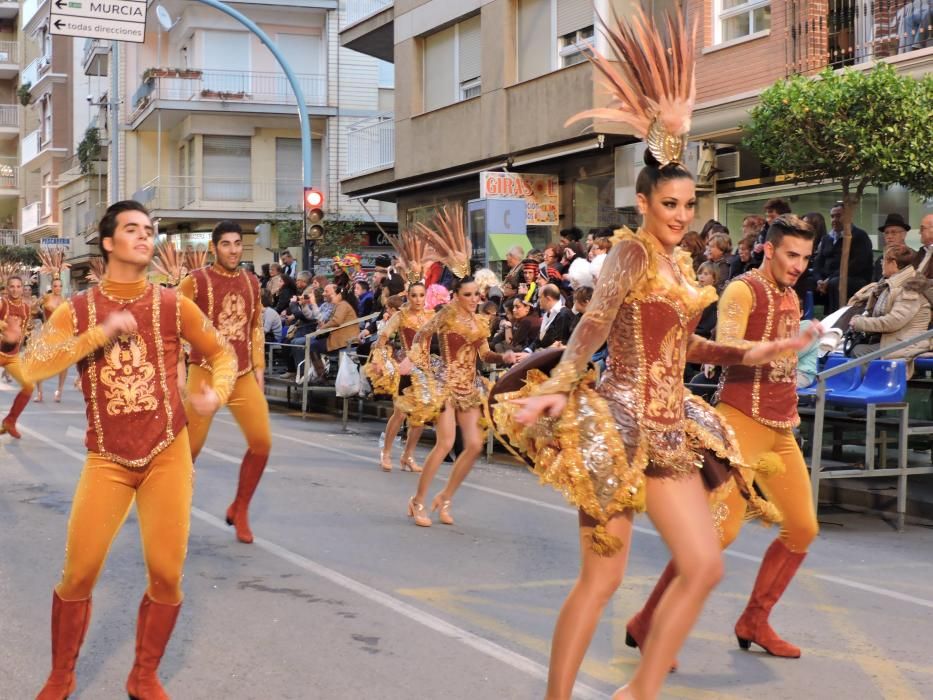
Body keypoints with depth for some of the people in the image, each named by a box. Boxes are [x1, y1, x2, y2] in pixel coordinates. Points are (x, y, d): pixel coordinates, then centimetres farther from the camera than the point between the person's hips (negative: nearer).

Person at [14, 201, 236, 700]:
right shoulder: (77, 310, -1)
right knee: (78, 574, -1)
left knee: (166, 574, -1)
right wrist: (102, 332, -22)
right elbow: (33, 367, -16)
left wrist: (217, 393, -9)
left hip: (167, 454, 1)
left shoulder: (172, 305, 1)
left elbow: (221, 354, 12)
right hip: (107, 460, -1)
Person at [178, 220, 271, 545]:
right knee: (189, 448, 0)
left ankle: (239, 509, 16)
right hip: (205, 374, -4)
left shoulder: (252, 282, 10)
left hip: (244, 375, 4)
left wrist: (258, 368, 14)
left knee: (262, 442, -3)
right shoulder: (195, 280, -6)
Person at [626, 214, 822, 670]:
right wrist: (791, 344, -33)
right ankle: (648, 623, -7)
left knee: (803, 528, 7)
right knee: (722, 528, -16)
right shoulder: (743, 290, -8)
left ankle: (754, 623, 21)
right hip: (742, 421, -9)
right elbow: (725, 348, -25)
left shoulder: (792, 298, 17)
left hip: (781, 428, 9)